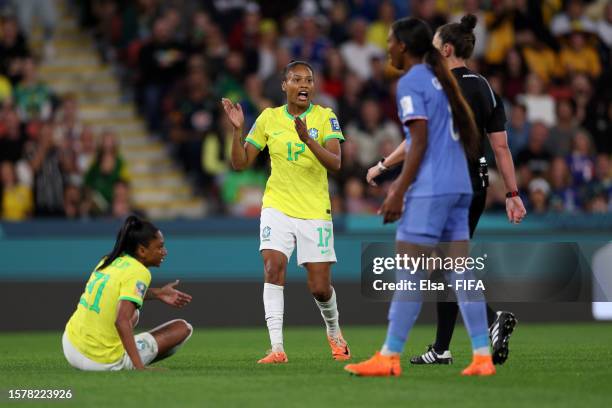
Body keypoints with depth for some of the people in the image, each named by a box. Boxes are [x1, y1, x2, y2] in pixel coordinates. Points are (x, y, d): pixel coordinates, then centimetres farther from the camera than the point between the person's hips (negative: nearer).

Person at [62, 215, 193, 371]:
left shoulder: (108, 260, 6)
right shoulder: (139, 273, -17)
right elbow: (122, 321, -29)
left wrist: (157, 293, 24)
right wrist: (140, 367, -32)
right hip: (104, 362, -7)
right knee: (184, 328, 0)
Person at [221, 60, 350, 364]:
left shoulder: (325, 117, -2)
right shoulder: (269, 118, 3)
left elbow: (335, 163, -15)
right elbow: (240, 163, 6)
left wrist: (308, 140, -30)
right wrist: (237, 129, -9)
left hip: (315, 211, -1)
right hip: (278, 207, 1)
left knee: (320, 288, 0)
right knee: (273, 268, -21)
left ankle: (334, 332, 32)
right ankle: (277, 347, -21)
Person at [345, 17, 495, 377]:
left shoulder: (411, 82, -7)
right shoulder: (440, 79, 18)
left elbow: (420, 141, -14)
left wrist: (398, 192, -14)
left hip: (430, 190, -8)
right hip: (459, 186, 8)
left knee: (408, 273, -6)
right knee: (461, 272, 5)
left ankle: (389, 358, -5)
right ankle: (483, 356, 0)